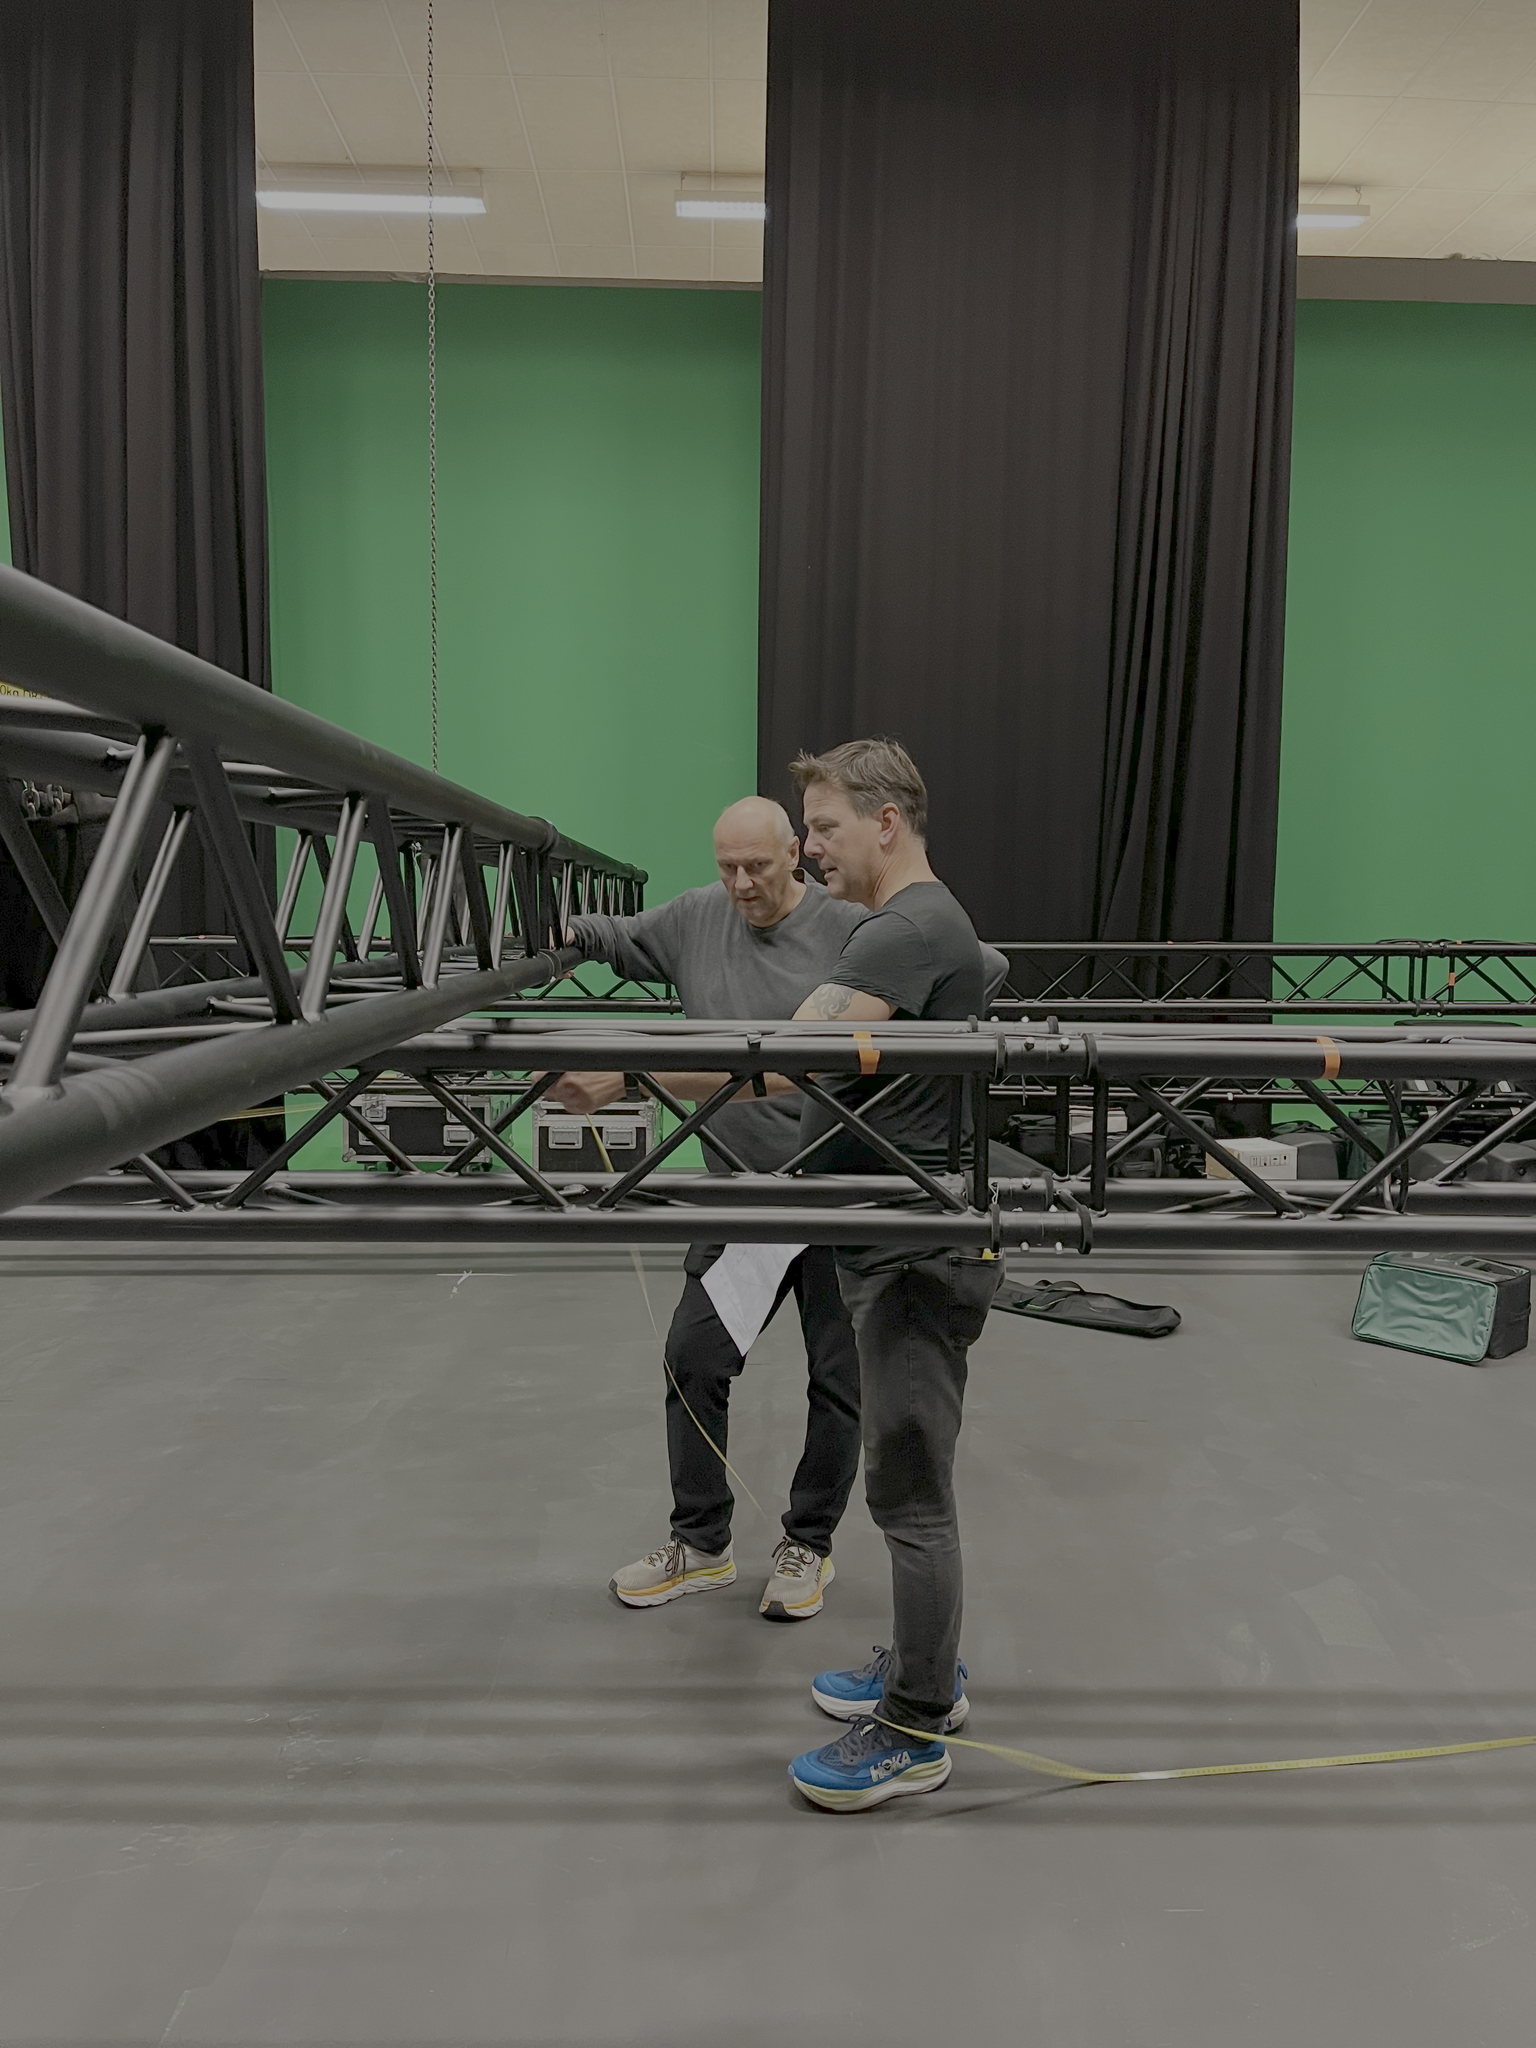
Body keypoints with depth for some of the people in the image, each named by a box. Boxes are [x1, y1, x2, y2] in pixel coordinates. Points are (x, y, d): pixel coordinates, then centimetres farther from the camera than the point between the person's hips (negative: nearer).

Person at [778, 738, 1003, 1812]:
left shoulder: (912, 930, -19)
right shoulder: (915, 923, 15)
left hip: (921, 1252, -11)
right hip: (901, 1241, 11)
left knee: (911, 1489, -1)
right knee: (909, 1474, 20)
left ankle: (916, 1733, 13)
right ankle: (924, 1666, 35)